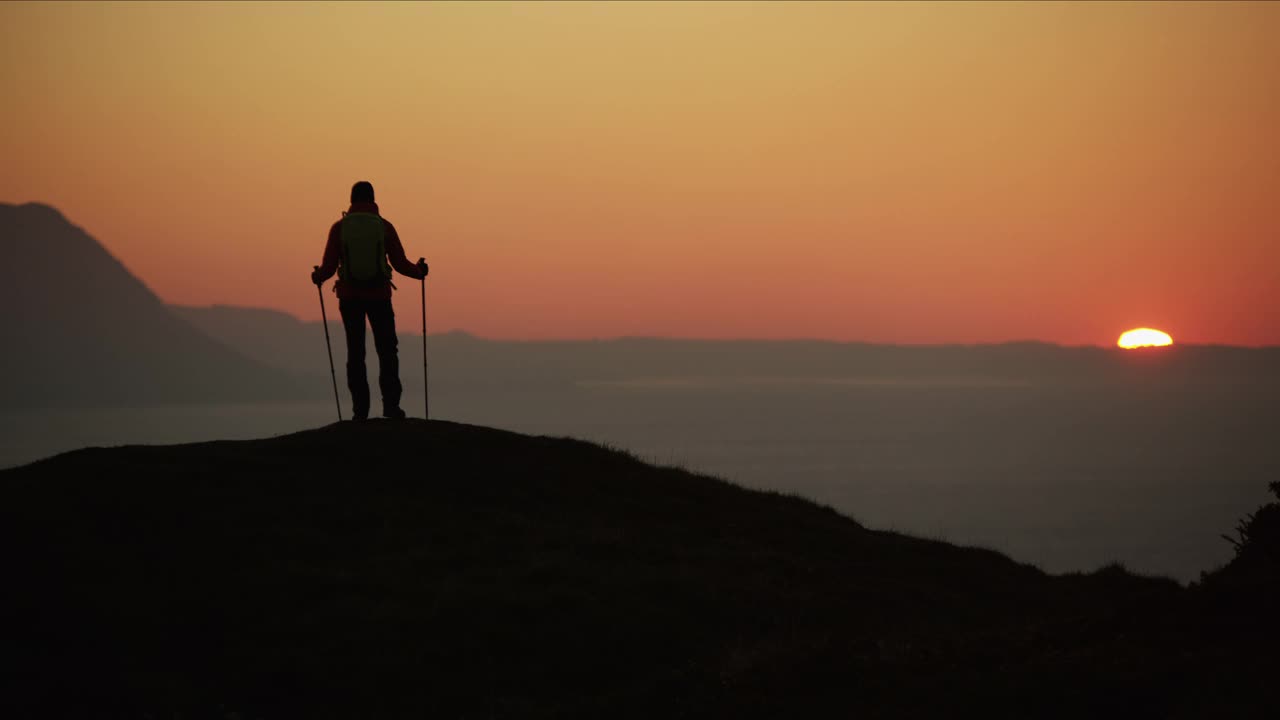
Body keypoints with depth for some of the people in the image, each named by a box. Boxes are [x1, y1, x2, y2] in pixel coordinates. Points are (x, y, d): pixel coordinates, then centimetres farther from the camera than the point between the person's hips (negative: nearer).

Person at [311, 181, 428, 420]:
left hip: (350, 297, 1)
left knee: (356, 353, 8)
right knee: (387, 351, 7)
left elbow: (329, 267, -4)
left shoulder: (339, 227, -3)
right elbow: (400, 264, -3)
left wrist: (317, 277, 19)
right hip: (379, 296, -1)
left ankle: (360, 410, 4)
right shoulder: (384, 226, -3)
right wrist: (420, 271, 18)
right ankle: (390, 404, -7)